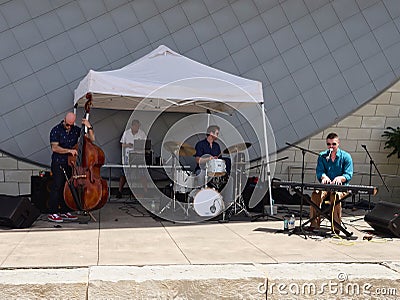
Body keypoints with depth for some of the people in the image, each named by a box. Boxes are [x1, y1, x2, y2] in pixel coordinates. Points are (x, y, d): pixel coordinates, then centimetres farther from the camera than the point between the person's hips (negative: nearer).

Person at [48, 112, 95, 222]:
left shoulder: (76, 130, 7)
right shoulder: (56, 130, -6)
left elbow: (91, 138, 5)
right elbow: (54, 148, -14)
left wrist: (89, 127, -8)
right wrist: (69, 150, -22)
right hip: (58, 163, -5)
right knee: (57, 187, -9)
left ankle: (64, 212, 15)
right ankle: (52, 213, -4)